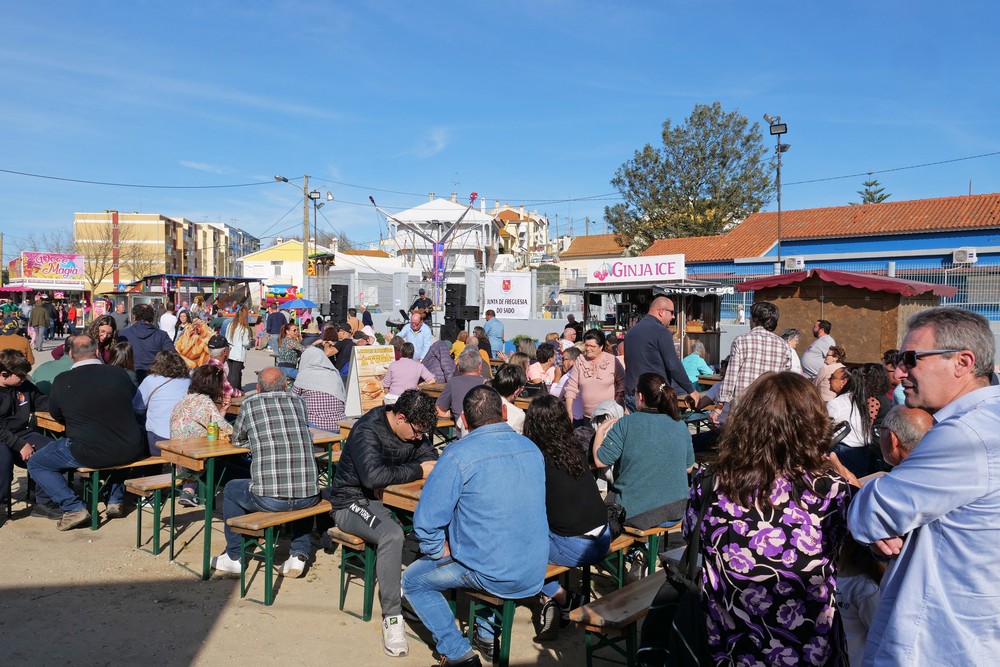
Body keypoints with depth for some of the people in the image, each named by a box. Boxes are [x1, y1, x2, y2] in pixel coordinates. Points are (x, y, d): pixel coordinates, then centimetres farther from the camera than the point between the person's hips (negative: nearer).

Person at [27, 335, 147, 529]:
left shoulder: (62, 381, -5)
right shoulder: (119, 374, 1)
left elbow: (56, 415, 12)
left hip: (89, 454, -3)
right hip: (131, 451, 3)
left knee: (35, 463, 18)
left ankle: (74, 508, 5)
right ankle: (116, 500, 32)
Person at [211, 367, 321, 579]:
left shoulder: (250, 404, 6)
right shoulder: (298, 402, 13)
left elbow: (237, 440, 21)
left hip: (268, 498, -3)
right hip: (309, 496, 3)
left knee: (231, 490, 27)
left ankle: (233, 557, 35)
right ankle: (299, 553, 24)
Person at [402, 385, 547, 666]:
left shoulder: (457, 456, -17)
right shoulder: (532, 448, 1)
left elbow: (426, 521, -17)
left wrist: (440, 551, 3)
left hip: (492, 575, -6)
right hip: (536, 572, 6)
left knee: (412, 581, 15)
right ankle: (487, 635, 33)